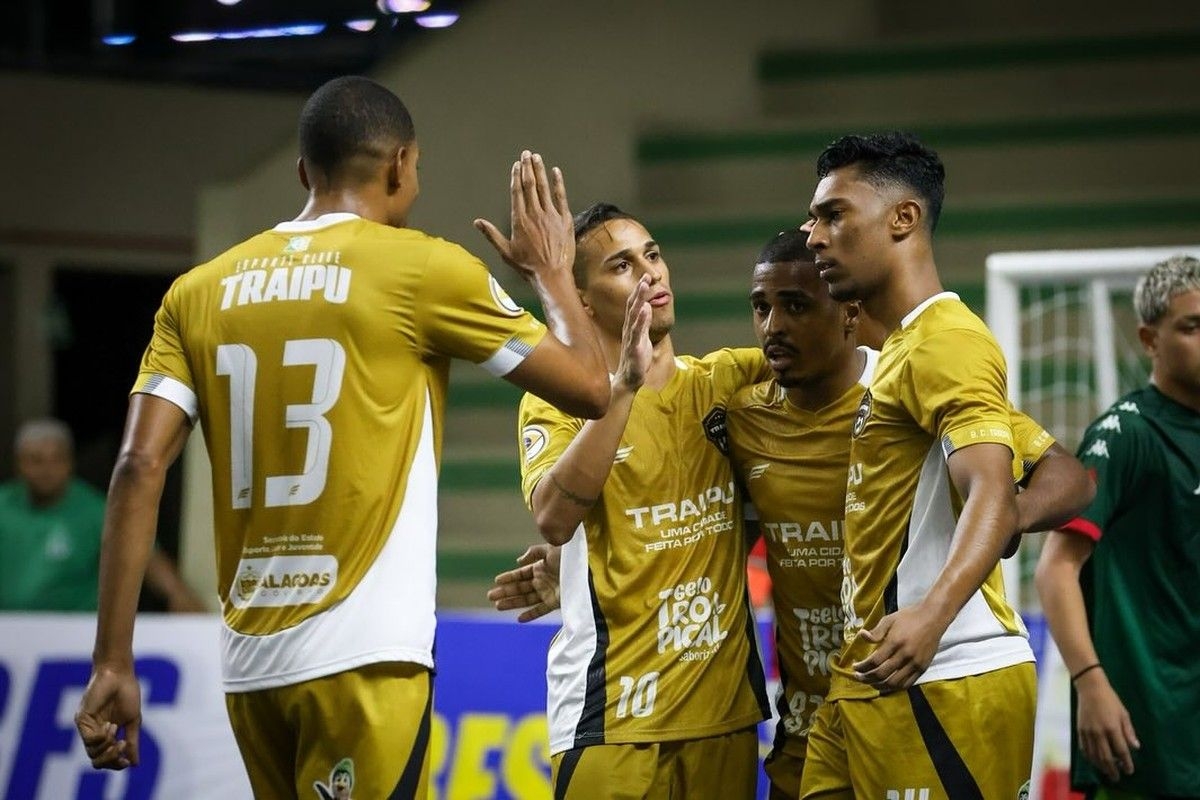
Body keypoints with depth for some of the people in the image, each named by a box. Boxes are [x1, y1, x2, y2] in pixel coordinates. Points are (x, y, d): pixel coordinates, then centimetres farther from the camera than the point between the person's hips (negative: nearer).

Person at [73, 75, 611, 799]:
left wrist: (113, 663, 1)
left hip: (249, 663, 5)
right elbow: (591, 388, 5)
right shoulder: (424, 268, -2)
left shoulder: (201, 291, 10)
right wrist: (552, 271, 24)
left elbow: (140, 470, 1)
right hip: (364, 659, -5)